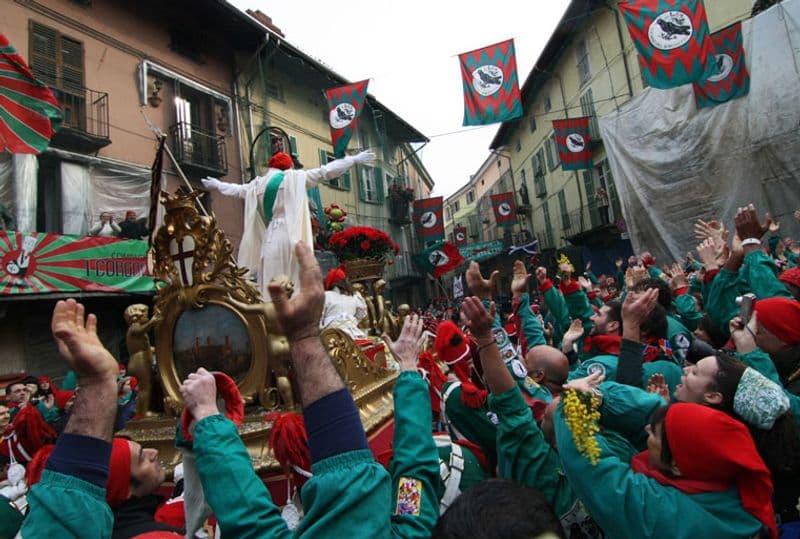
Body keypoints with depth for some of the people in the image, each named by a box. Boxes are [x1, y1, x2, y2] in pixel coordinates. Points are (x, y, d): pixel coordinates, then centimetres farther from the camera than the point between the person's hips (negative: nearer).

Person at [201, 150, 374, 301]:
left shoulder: (258, 184, 16)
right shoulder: (295, 177, 2)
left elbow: (237, 189, 32)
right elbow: (325, 172, 0)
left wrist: (217, 184, 53)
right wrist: (354, 160, 5)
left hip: (270, 237, 4)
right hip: (291, 236, -4)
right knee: (294, 283, -4)